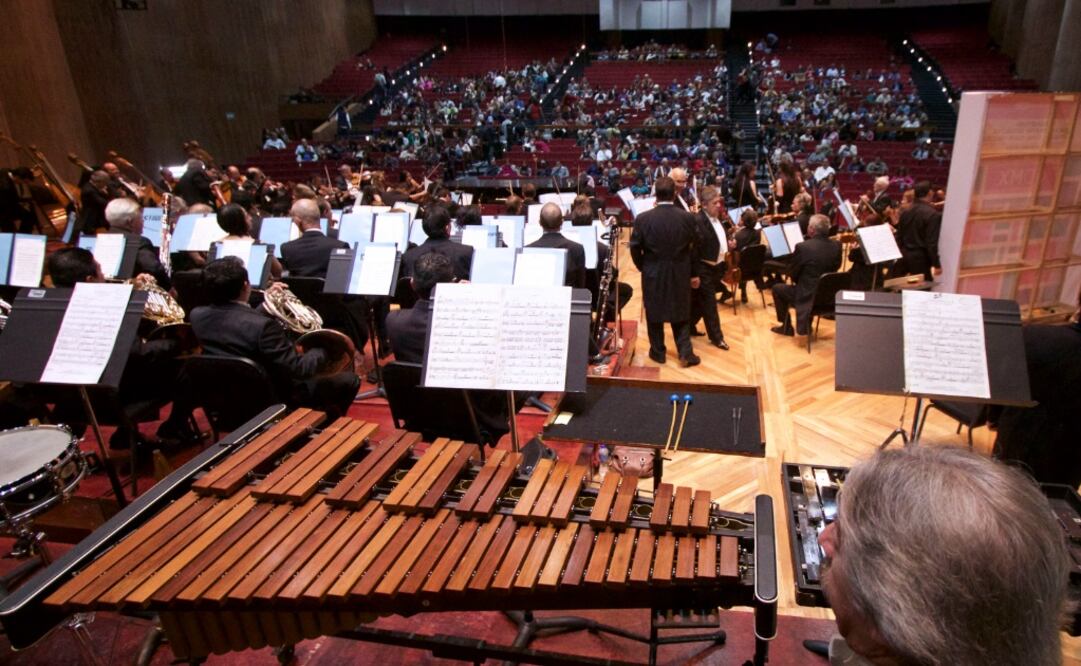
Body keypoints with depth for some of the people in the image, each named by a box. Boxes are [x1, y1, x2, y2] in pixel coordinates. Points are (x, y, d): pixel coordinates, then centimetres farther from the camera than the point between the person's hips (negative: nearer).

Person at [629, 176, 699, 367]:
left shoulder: (643, 219, -13)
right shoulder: (688, 218, -9)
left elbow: (635, 248, -6)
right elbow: (693, 248, 0)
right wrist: (693, 273, 12)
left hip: (653, 273, -1)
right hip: (680, 274, 1)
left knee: (654, 313, 14)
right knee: (681, 314, 15)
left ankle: (658, 352, 23)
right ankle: (686, 354, 15)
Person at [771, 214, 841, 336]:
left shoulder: (802, 247, -21)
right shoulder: (836, 246, -4)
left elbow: (792, 273, -11)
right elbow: (835, 267, 11)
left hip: (808, 296, -6)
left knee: (777, 288, 18)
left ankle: (786, 327, 26)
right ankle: (807, 325, 42)